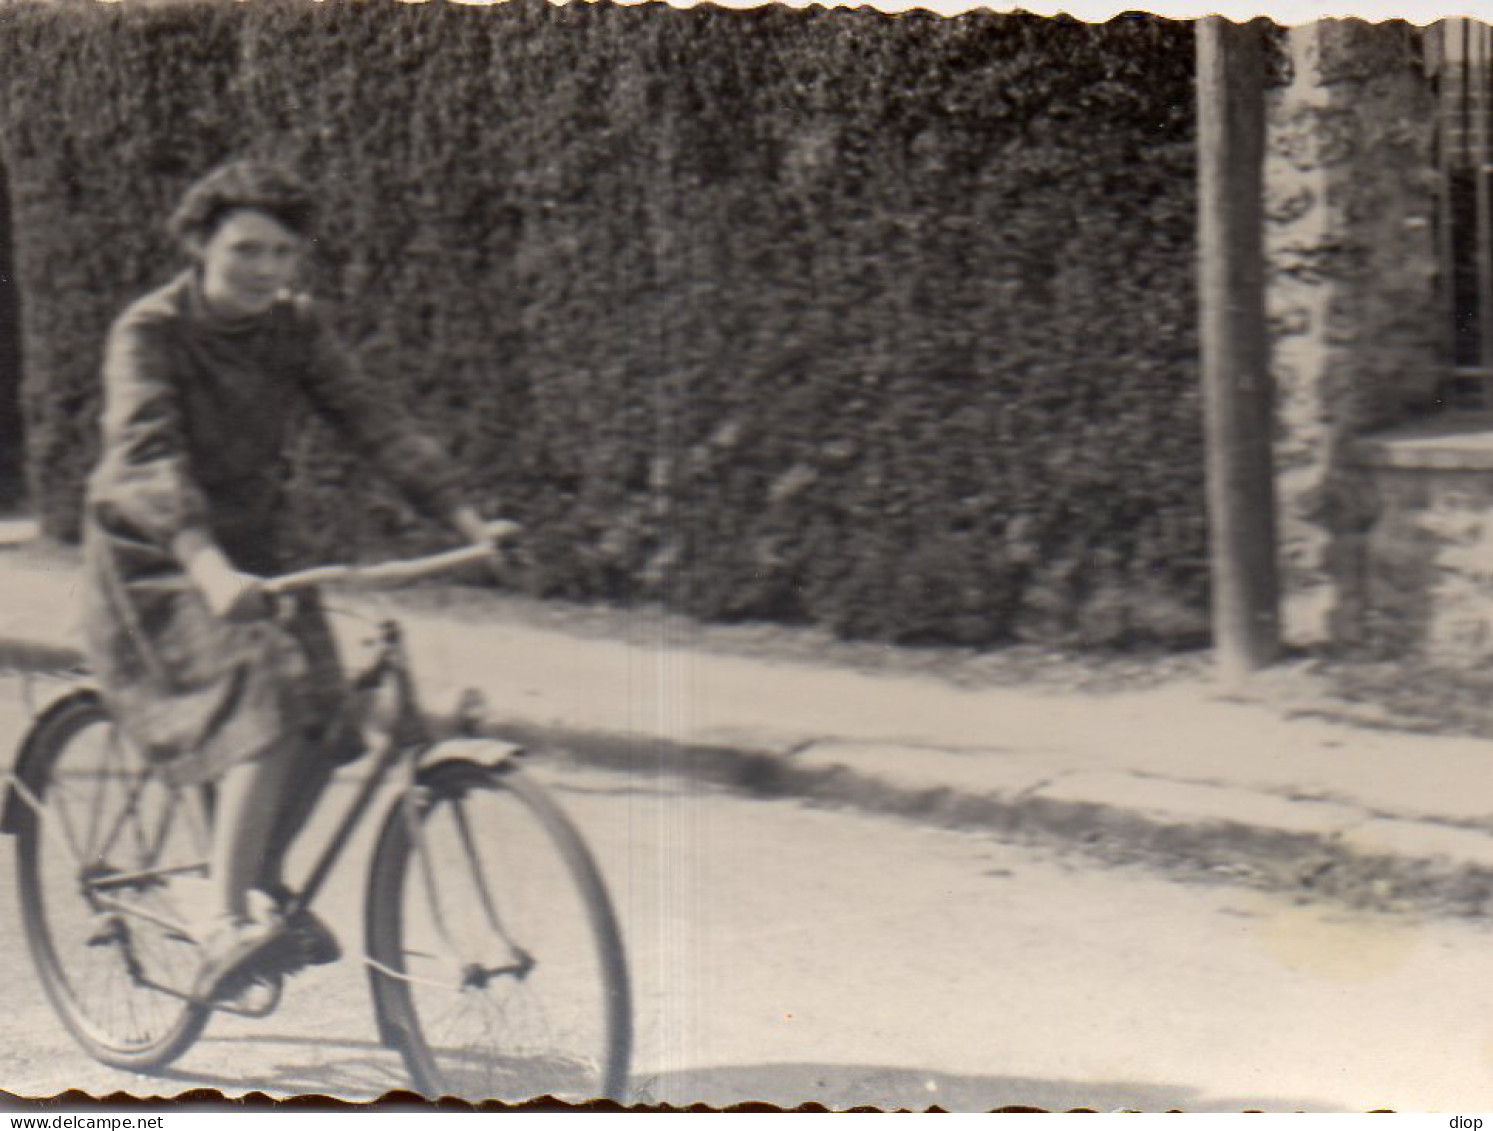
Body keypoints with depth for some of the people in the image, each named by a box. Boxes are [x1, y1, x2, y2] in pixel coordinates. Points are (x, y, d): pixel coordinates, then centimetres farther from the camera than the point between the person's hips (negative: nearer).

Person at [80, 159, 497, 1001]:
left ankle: (262, 885, 17)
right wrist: (208, 567, -48)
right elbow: (147, 457, -32)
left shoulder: (298, 328, -1)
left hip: (249, 543, 6)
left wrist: (466, 518, -21)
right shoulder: (150, 332, -18)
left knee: (324, 719, -8)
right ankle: (226, 923, -25)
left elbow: (372, 424, -8)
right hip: (154, 560, -6)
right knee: (269, 698, -27)